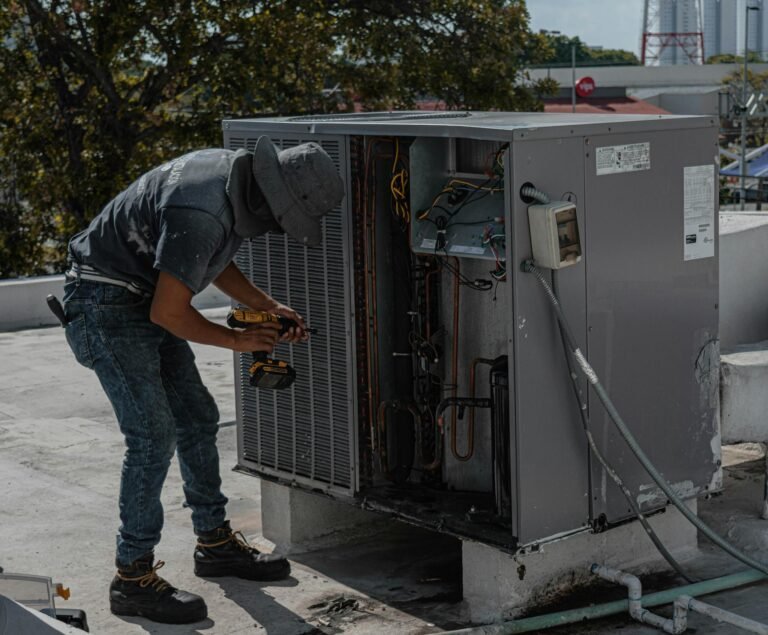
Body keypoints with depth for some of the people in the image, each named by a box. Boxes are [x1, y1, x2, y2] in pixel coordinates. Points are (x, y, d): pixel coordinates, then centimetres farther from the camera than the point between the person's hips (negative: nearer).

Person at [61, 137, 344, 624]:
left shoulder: (237, 174, -1)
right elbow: (169, 313, -26)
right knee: (153, 435, -12)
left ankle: (216, 544, 25)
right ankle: (133, 577, -2)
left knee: (198, 419, 12)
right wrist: (236, 340, -11)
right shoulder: (202, 214, -31)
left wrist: (268, 307, 6)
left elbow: (215, 261, 15)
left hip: (146, 303, 10)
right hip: (108, 307, -10)